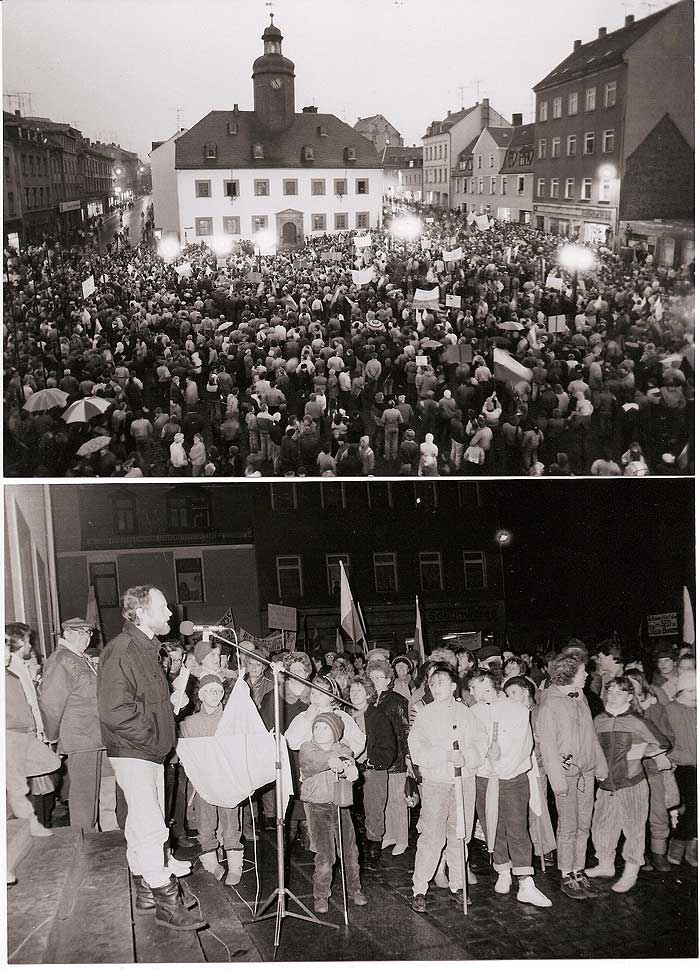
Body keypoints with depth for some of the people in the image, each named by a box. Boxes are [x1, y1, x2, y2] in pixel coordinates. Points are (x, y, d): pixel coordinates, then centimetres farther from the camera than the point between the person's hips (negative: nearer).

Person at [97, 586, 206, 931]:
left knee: (141, 823, 16)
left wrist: (176, 702, 9)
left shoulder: (147, 648, 15)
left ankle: (146, 890, 25)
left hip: (151, 752, 10)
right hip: (132, 753, -10)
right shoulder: (121, 650, -18)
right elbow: (114, 710, -25)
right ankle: (167, 903, -4)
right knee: (151, 827, -9)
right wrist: (152, 738, -18)